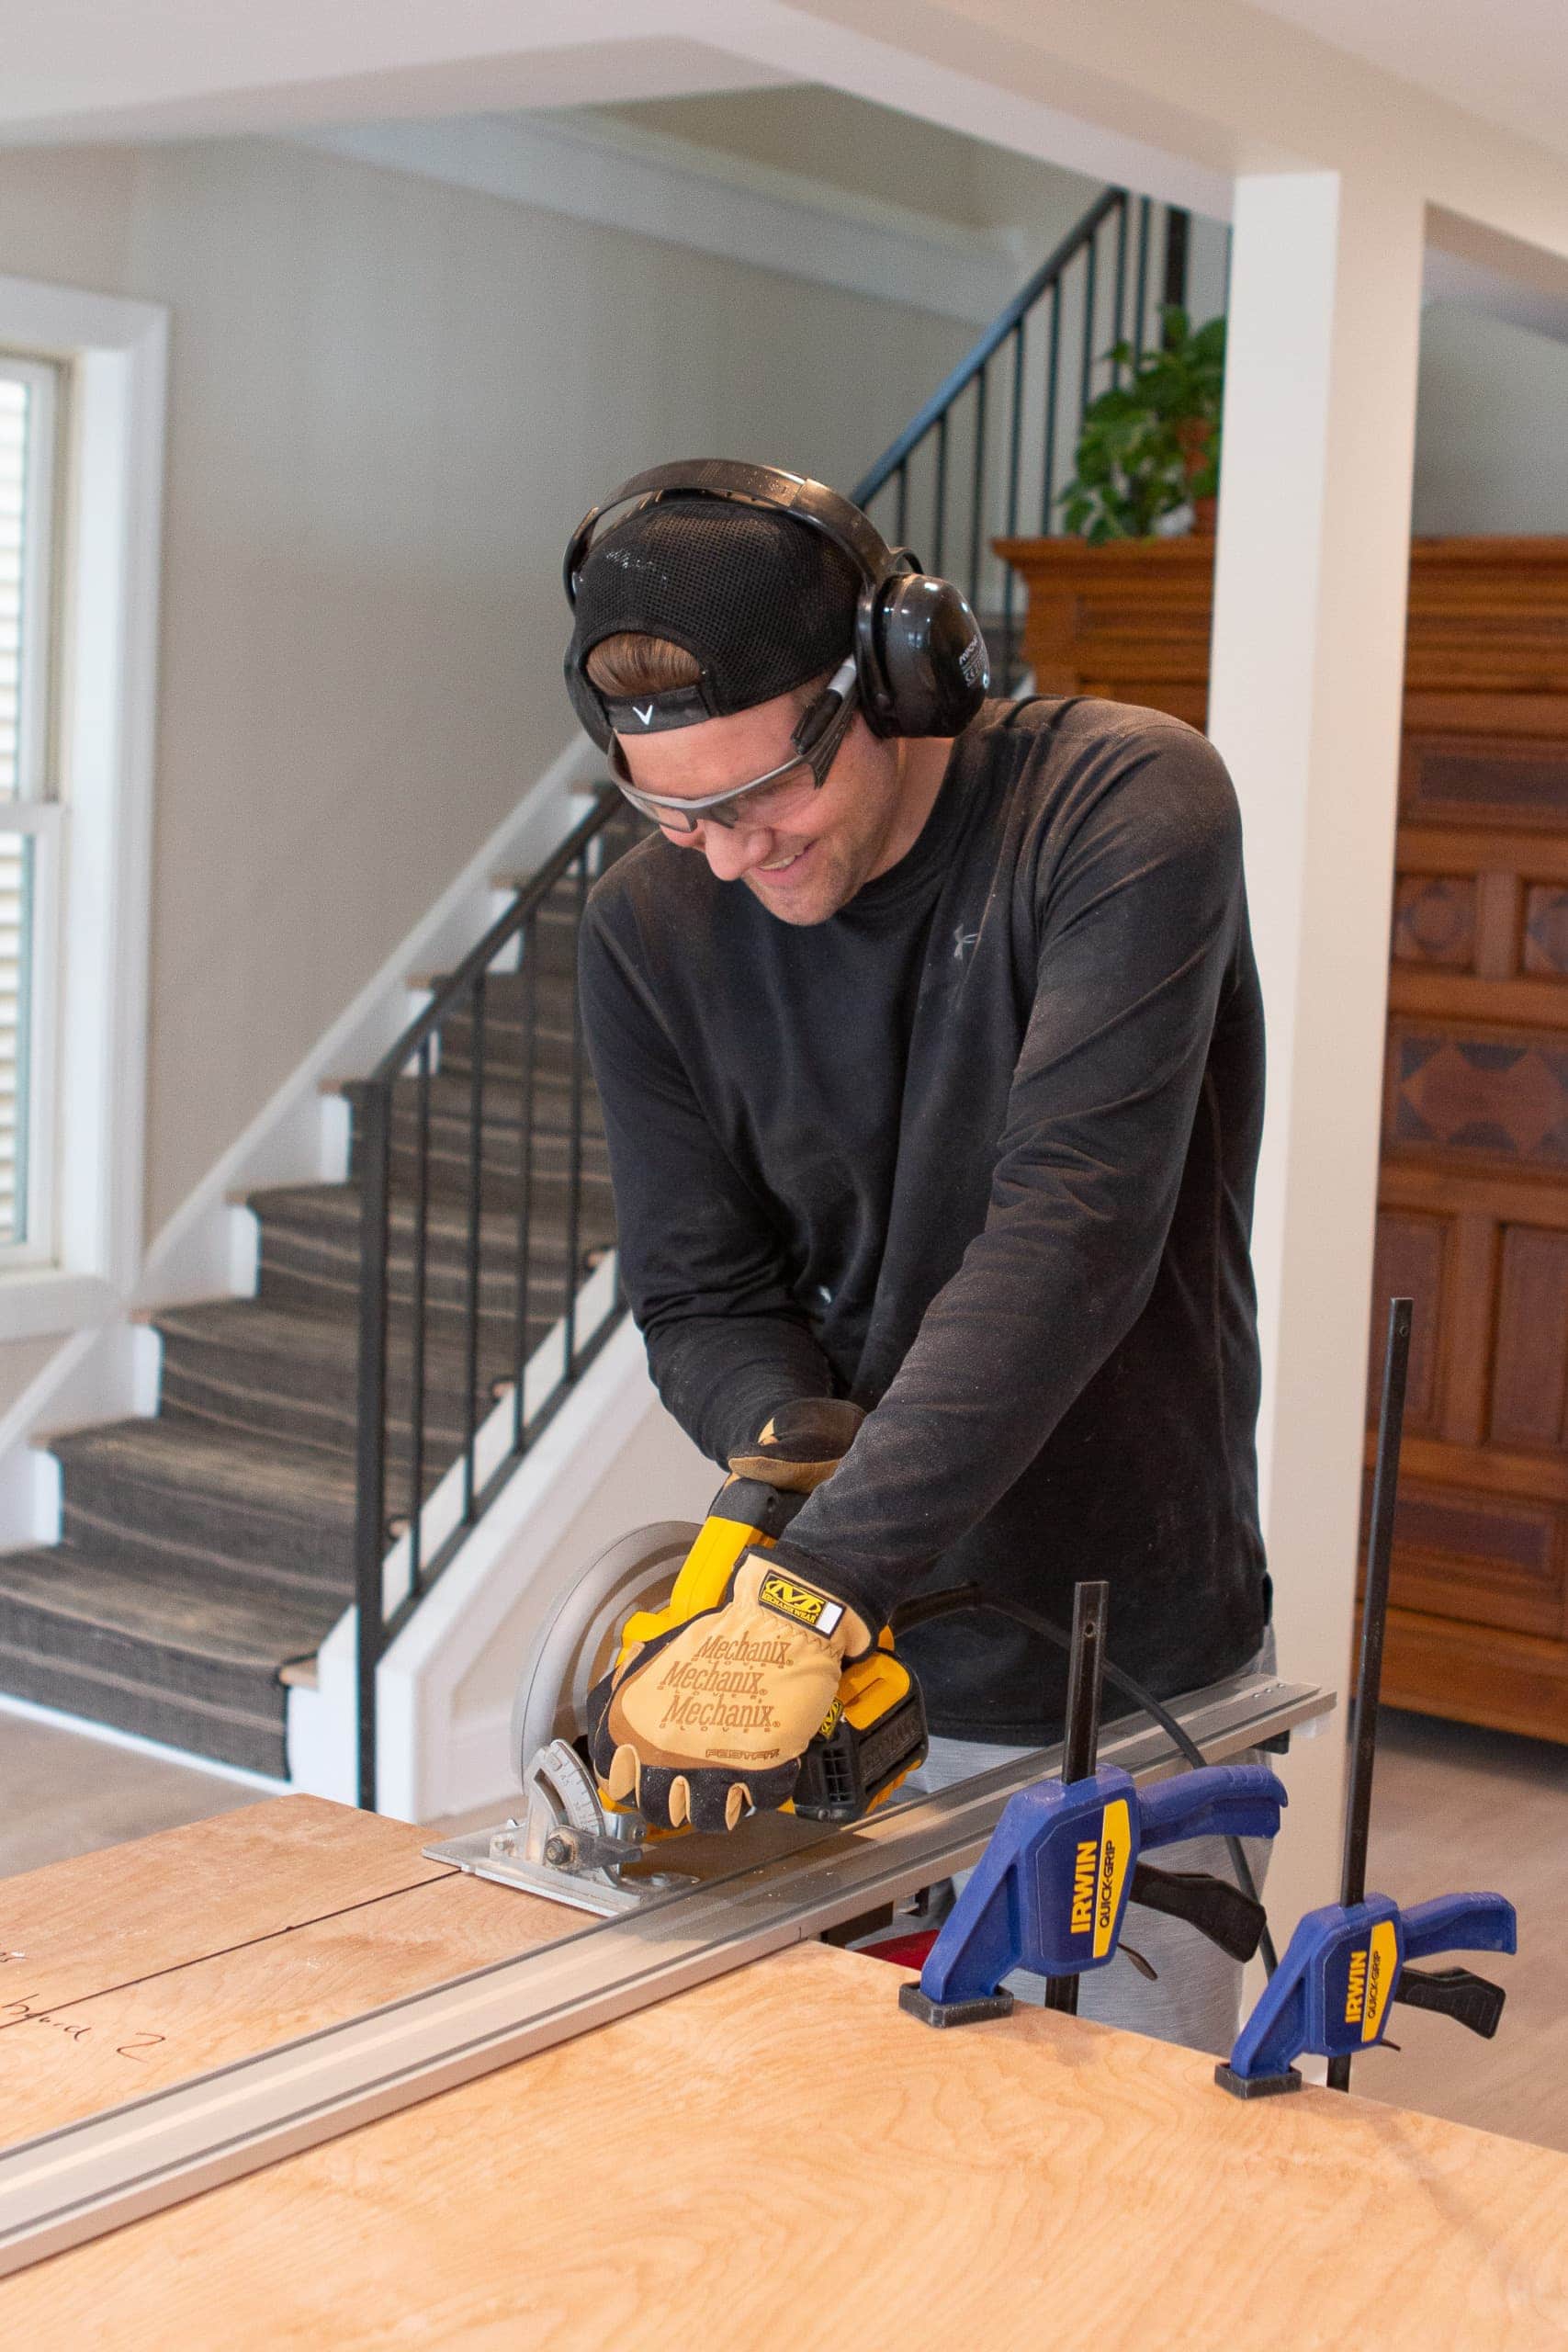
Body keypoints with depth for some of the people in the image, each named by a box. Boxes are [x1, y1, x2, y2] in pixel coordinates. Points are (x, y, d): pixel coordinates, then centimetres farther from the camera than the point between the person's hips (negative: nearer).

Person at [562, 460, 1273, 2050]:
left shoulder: (1129, 805, -18)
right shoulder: (653, 925, -4)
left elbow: (1073, 1229, -28)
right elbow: (699, 1297, 0)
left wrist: (816, 1589, -34)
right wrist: (793, 1439, -24)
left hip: (1135, 1684, -3)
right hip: (866, 1677, 3)